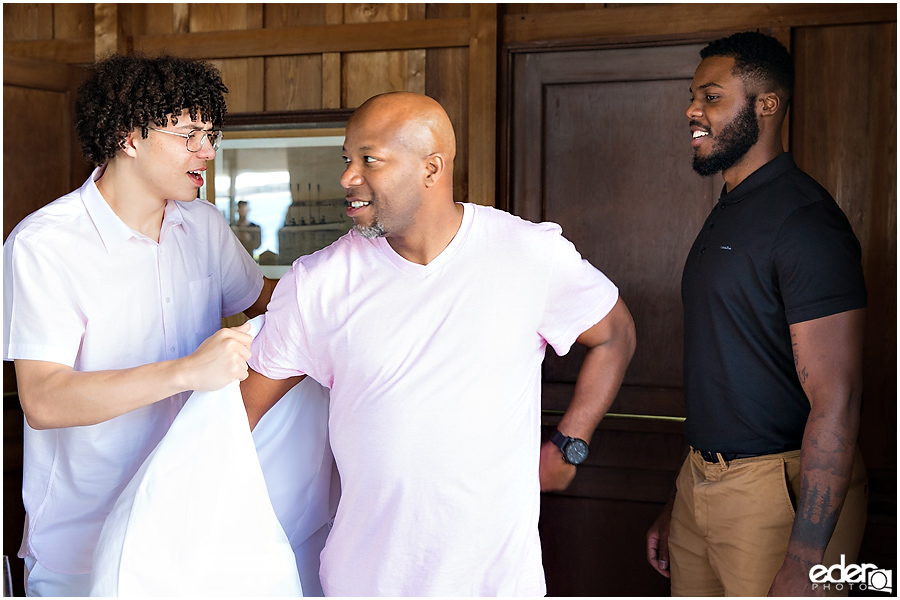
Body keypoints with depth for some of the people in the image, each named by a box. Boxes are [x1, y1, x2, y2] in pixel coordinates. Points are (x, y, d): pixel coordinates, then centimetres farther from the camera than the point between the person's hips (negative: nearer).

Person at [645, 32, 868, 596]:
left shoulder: (805, 220, -15)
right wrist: (678, 505, 18)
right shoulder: (727, 213, 14)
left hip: (781, 487, -8)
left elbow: (836, 401, -21)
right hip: (702, 481, 8)